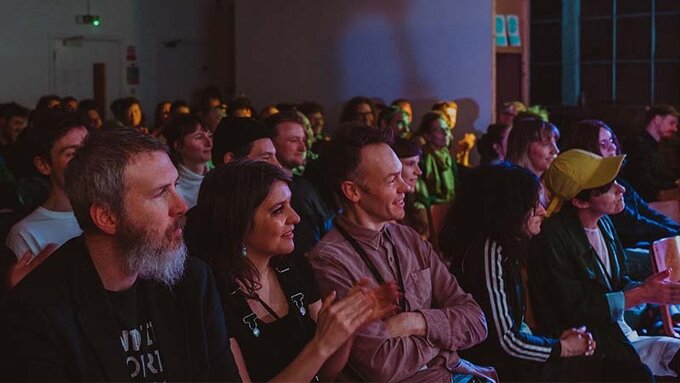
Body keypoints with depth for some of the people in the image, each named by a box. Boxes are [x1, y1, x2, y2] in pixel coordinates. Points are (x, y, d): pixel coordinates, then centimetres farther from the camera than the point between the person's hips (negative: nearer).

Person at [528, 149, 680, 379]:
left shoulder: (603, 223, 8)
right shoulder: (553, 238, -19)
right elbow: (577, 311, -19)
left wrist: (647, 286, -9)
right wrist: (642, 294, -16)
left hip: (621, 336, 8)